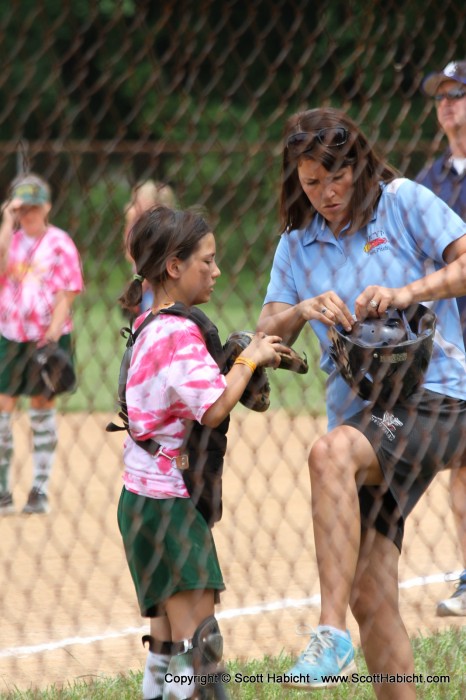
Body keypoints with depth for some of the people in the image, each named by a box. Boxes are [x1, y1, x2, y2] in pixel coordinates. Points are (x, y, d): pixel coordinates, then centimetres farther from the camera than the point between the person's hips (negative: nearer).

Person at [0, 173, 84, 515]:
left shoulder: (60, 243, -2)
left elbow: (66, 294, -6)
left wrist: (52, 337, -15)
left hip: (49, 336, -2)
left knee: (42, 407, 5)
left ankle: (40, 489, 11)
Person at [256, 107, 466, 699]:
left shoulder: (403, 202, 1)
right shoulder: (297, 243, 14)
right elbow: (268, 335, 6)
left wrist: (406, 292, -24)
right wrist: (302, 310, -15)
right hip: (361, 418, 6)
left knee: (330, 453, -35)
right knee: (369, 594, -2)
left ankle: (331, 636, -38)